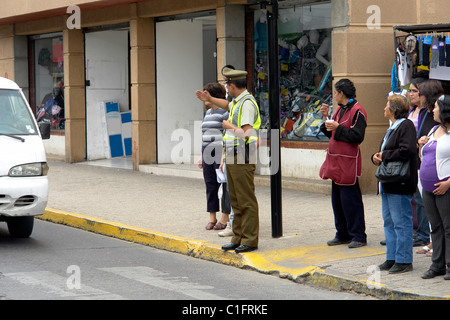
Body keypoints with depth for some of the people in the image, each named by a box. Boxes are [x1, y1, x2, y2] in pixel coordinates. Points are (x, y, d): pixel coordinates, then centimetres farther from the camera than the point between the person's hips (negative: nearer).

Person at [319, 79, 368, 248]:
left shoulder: (357, 111, -12)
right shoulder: (340, 109, 16)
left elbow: (357, 136, -19)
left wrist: (338, 128, -18)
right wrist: (326, 117, 9)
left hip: (348, 163, -9)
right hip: (336, 161, 9)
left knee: (350, 200, -6)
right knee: (337, 199, 12)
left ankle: (358, 236, 2)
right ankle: (343, 234, 20)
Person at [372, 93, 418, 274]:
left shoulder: (406, 126, -13)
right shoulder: (392, 127, 18)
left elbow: (407, 151, -27)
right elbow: (385, 151, 26)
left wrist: (384, 156, -17)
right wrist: (376, 157, 3)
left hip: (400, 184, -10)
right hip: (389, 184, 10)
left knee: (401, 222, -5)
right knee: (389, 222, 13)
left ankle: (404, 261, 0)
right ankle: (392, 258, 20)